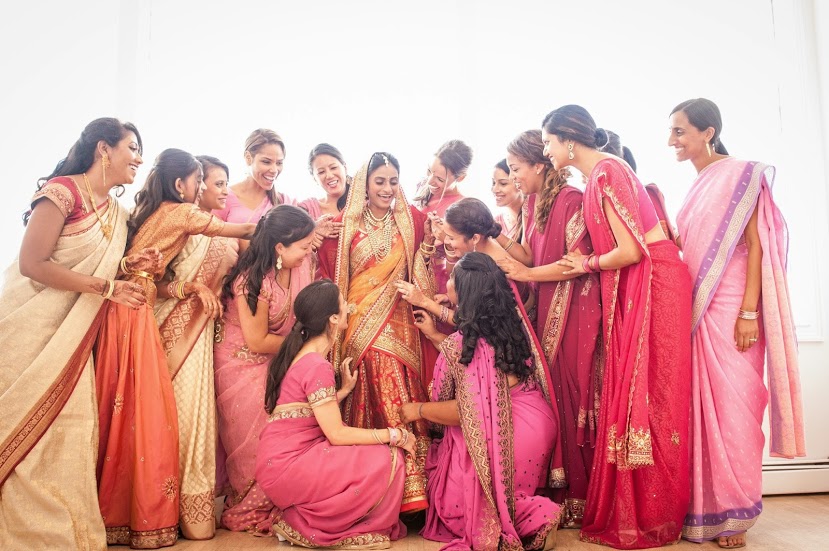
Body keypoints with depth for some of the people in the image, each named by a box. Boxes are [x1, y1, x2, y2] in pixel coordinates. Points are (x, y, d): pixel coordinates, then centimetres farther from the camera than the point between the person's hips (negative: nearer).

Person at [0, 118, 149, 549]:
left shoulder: (117, 214, 11)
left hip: (72, 336, 7)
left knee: (68, 430, 7)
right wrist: (105, 286, -17)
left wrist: (126, 267, -2)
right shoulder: (62, 190, -12)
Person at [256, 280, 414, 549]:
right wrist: (395, 434, -12)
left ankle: (306, 516, 7)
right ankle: (308, 526, -2)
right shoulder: (317, 366, -19)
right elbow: (336, 434, -20)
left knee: (377, 451, 8)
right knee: (385, 461, -15)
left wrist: (345, 389, 13)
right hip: (286, 468, -9)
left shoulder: (301, 353, 9)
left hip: (281, 459, 9)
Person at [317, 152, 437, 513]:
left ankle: (410, 492, 3)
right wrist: (316, 238, -3)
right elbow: (329, 274, 9)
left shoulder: (411, 219, 9)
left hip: (398, 326, 0)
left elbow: (421, 272, 8)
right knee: (362, 404, -1)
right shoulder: (345, 224, 7)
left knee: (400, 404, -6)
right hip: (357, 327, 0)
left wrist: (429, 242, -5)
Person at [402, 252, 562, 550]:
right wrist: (434, 335, 21)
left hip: (496, 436, -7)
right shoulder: (512, 325, 1)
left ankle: (528, 515, -4)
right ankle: (533, 511, 4)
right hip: (536, 425, 7)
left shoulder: (457, 343, -20)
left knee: (448, 491, 15)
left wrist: (418, 410, -1)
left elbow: (463, 411, -15)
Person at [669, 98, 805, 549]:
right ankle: (702, 508, 16)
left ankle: (734, 513, 9)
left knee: (731, 405, -3)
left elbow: (755, 245, -10)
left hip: (729, 309, -7)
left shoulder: (741, 175, -3)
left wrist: (749, 312, -17)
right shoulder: (696, 187, 18)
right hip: (696, 308, 7)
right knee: (700, 406, 7)